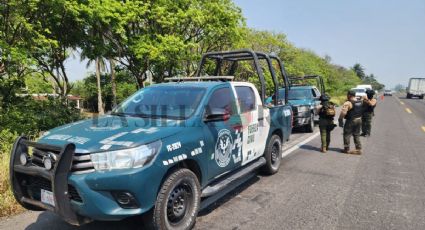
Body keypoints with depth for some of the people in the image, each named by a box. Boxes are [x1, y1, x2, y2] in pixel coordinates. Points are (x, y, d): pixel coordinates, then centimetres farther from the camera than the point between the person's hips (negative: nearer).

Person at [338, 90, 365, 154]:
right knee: (357, 135, 16)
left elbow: (343, 113, -25)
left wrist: (340, 120, -16)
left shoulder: (348, 103, -19)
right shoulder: (361, 101, 6)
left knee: (347, 135, 6)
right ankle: (359, 149, 19)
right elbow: (363, 110, 16)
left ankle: (347, 149, 12)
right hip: (359, 120, 7)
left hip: (350, 121, -7)